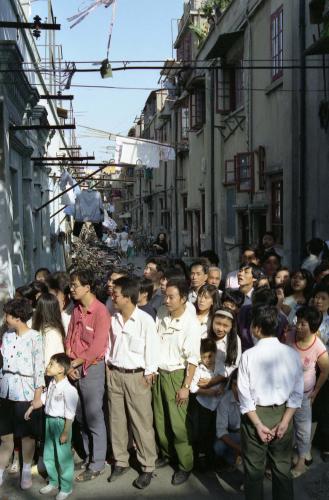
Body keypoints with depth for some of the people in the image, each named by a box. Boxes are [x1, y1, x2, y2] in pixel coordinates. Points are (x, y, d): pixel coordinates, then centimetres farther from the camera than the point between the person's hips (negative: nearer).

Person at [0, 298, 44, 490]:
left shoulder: (35, 338, -11)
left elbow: (39, 368, -11)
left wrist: (38, 395, -12)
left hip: (25, 392, -5)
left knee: (27, 435, 8)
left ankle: (26, 472, 23)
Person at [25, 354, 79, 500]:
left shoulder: (68, 389, -23)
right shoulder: (52, 384, 2)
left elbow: (70, 414, -21)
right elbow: (44, 398, 21)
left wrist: (65, 433, -20)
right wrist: (32, 407, 20)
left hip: (61, 423, -8)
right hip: (49, 421, 9)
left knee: (63, 456, 3)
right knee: (48, 455, 19)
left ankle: (66, 488, 19)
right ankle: (53, 482, 37)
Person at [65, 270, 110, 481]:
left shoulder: (101, 311, -16)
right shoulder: (76, 310, 8)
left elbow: (97, 347, -19)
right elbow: (69, 339, 10)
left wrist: (76, 363, -12)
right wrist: (70, 365, -3)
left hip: (92, 368, -7)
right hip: (75, 369, 7)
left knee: (94, 418, 2)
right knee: (80, 416, 15)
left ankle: (97, 464, 13)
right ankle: (89, 456, 30)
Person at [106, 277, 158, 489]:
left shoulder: (145, 320, -14)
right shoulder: (113, 319, 2)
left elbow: (152, 350, -11)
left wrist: (148, 377, -10)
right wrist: (108, 369, 8)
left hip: (136, 376, -5)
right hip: (114, 374, 5)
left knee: (142, 423, 3)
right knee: (117, 421, 14)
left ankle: (148, 467, 15)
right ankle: (121, 461, 29)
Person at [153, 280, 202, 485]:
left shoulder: (191, 323, -17)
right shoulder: (162, 314, -2)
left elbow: (193, 358, -16)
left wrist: (186, 386, -16)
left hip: (176, 375, -5)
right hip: (159, 373, 6)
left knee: (178, 423, -1)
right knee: (160, 420, 16)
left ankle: (185, 465, 15)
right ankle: (167, 453, 37)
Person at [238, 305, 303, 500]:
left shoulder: (249, 355, -15)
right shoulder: (292, 354, -8)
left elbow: (245, 395, -14)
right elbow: (297, 393, -7)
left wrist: (258, 424, -9)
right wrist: (284, 422, -6)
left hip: (255, 414, -2)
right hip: (283, 414, 2)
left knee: (254, 469, 14)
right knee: (283, 468, 17)